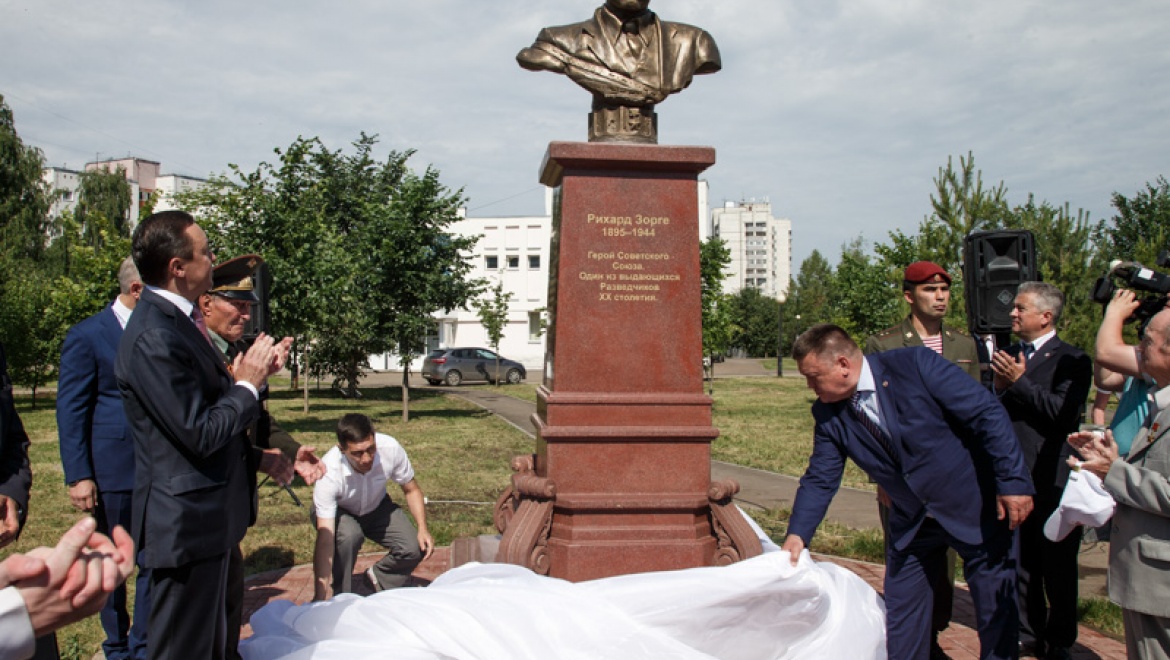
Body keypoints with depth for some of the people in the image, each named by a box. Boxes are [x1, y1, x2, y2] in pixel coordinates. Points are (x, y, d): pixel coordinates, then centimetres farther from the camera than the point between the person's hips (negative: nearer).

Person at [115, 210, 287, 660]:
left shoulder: (179, 319, 8)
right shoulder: (154, 337, -24)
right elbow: (200, 434, -25)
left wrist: (252, 373, 0)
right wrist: (247, 384, -12)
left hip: (207, 517, 10)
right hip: (186, 524, -10)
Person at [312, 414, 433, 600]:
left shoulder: (390, 448, -31)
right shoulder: (329, 472, -38)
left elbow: (411, 490, -10)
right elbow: (325, 538, -41)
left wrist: (423, 529, -23)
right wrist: (321, 595, -46)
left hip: (376, 508, 3)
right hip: (337, 513, -3)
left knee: (414, 548, -18)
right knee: (349, 535, -36)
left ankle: (379, 578, 13)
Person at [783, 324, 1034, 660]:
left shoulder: (916, 365, -21)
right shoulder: (828, 414, -6)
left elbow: (987, 413, -19)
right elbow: (820, 480, -2)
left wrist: (1013, 481, -22)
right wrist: (797, 534, -16)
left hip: (975, 509, -4)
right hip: (911, 523, 5)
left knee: (998, 612, 8)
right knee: (899, 617, 10)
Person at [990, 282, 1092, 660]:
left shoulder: (1072, 361, -7)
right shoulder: (1010, 357, 11)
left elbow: (1065, 413, -20)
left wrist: (1020, 383, -18)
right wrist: (1000, 387, -9)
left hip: (1053, 482, -5)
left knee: (1057, 568, 7)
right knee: (1021, 563, 15)